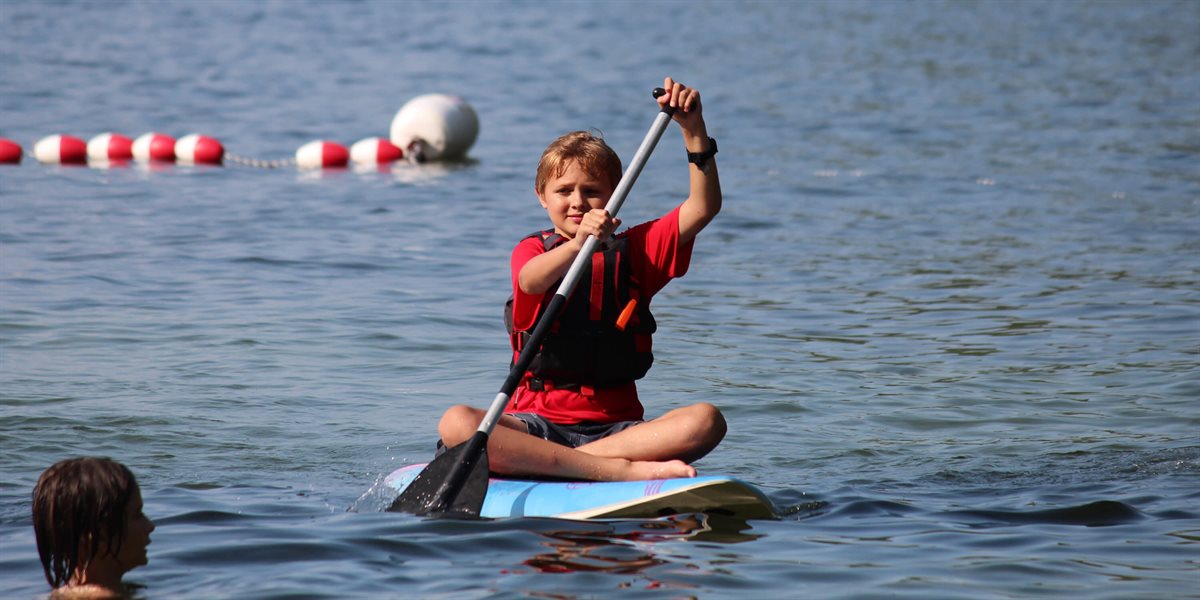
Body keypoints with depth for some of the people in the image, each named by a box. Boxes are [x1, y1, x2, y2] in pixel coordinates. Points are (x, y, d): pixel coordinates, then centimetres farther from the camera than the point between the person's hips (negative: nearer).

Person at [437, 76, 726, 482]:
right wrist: (578, 244, -42)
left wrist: (693, 129, -12)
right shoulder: (532, 250, 4)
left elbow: (704, 207, 0)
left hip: (615, 425, 2)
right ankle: (622, 470, -38)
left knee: (706, 421, -26)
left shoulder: (636, 249, 13)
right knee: (455, 424, -32)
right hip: (536, 422, -2)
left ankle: (542, 463, -31)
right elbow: (531, 281, -21)